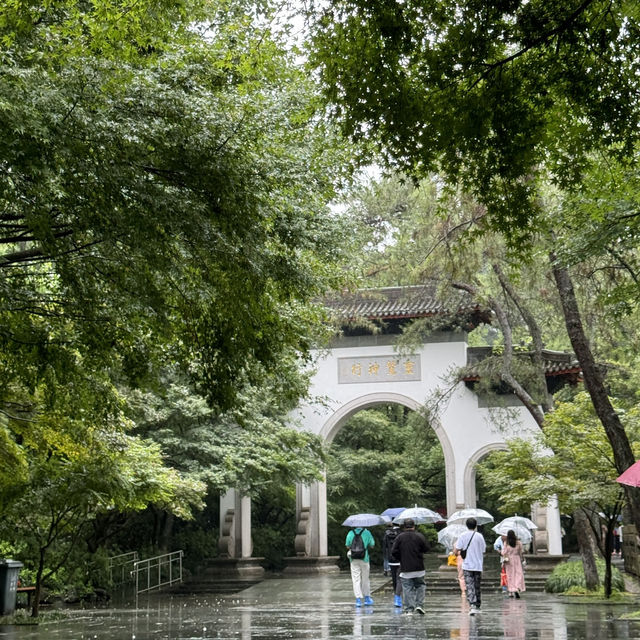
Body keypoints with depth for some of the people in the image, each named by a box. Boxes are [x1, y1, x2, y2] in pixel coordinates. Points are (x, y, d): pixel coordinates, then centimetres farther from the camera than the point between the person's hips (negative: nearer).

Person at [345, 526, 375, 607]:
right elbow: (372, 545, 0)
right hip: (364, 558, 0)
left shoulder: (350, 533, -4)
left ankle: (358, 599, -2)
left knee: (356, 579, 3)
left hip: (354, 560, 0)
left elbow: (348, 546, 2)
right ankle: (367, 598, 21)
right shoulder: (367, 533, -7)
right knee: (365, 579, 13)